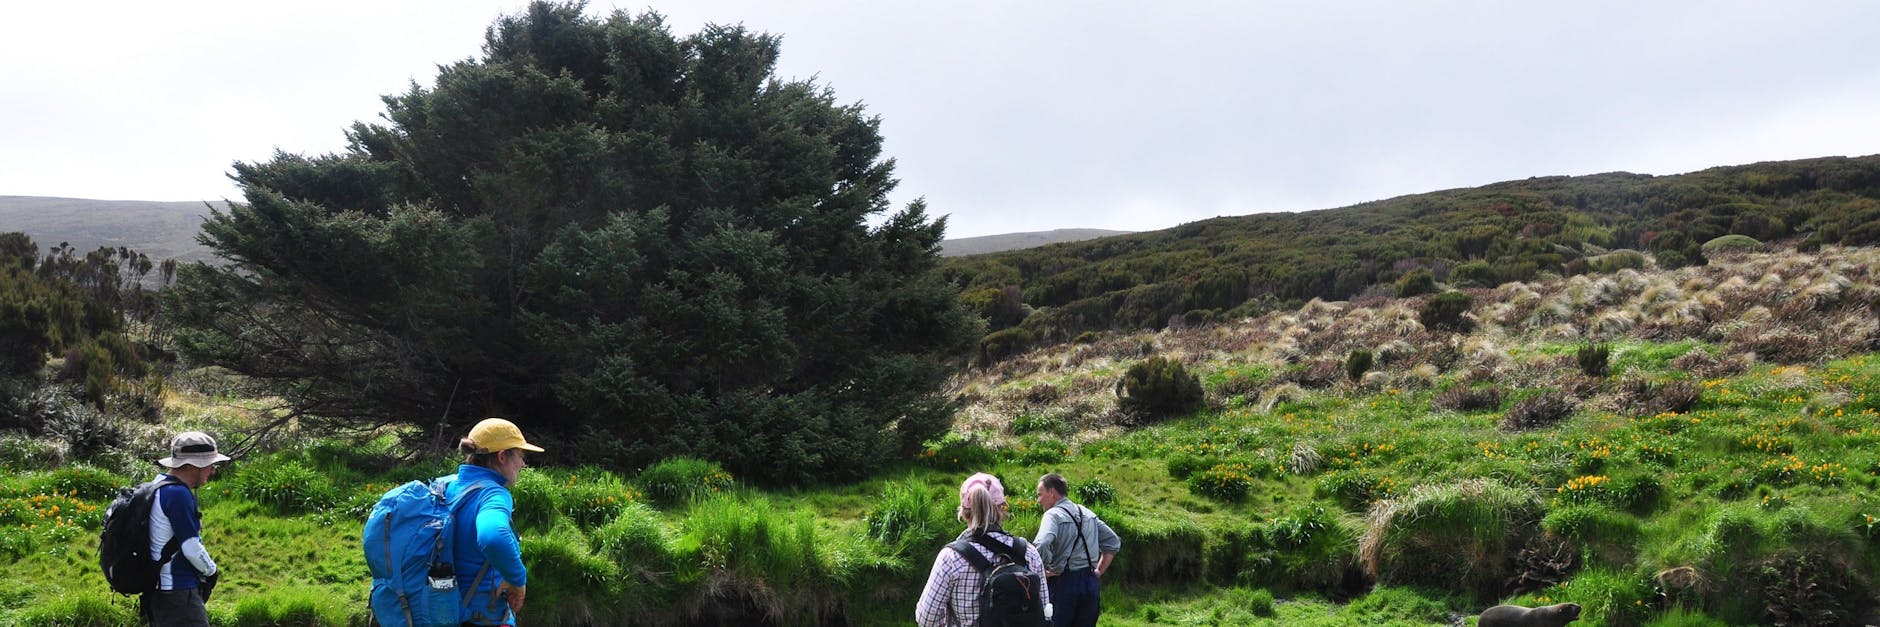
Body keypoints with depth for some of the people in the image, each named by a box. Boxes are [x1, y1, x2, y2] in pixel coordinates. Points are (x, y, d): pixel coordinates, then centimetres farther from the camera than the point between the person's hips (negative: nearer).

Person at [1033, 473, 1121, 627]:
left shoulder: (1053, 515, -9)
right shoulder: (1088, 513, 14)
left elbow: (1041, 546, -28)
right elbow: (1114, 542, 19)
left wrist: (1043, 572, -13)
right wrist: (1099, 571, 16)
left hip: (1063, 582, -7)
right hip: (1090, 582, 7)